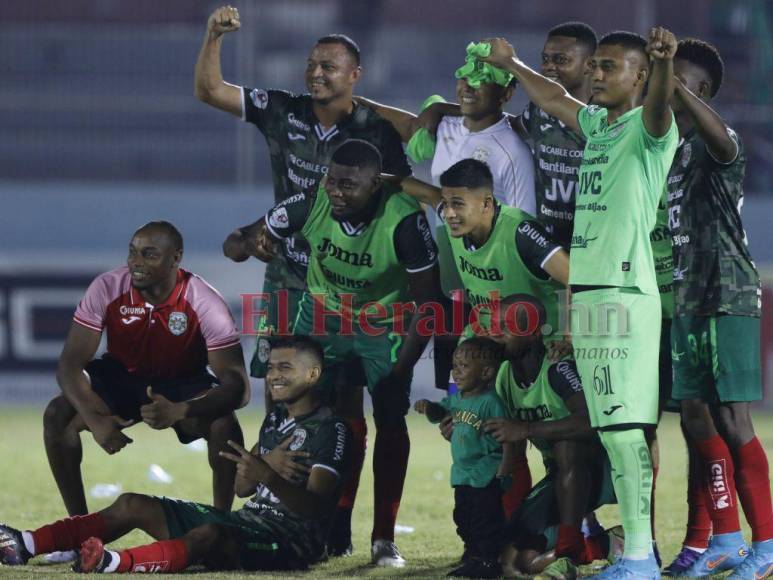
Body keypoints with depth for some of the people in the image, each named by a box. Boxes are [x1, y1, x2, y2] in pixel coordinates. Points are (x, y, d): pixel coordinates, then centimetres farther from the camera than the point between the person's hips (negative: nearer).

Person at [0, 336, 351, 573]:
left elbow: (315, 507, -20)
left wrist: (267, 477, -36)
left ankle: (116, 562, -66)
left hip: (290, 541, -9)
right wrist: (268, 463, -4)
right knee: (133, 506, 1)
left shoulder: (329, 429, -8)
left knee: (209, 534, -41)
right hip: (249, 520, 9)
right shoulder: (276, 419, 20)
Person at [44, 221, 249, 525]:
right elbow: (71, 363, -23)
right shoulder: (107, 289, -24)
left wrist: (179, 411, -49)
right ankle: (78, 519, -8)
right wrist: (94, 419, -41)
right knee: (57, 415, -24)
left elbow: (238, 385, -31)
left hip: (184, 384, -2)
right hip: (120, 376, 2)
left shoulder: (204, 303, -28)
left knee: (224, 425, -32)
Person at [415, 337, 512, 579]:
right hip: (462, 475, 9)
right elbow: (440, 413, 25)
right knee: (464, 520, 16)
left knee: (486, 520, -5)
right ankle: (473, 558, 27)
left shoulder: (490, 402, -17)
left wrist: (503, 471, -21)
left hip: (486, 476, -9)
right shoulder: (456, 399, 8)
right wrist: (428, 407, 1)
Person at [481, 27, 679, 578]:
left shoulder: (647, 129, -7)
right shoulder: (595, 123, 18)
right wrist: (511, 64, 52)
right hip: (584, 295, 8)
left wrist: (664, 61, -51)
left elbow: (659, 106, -30)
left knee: (625, 427, -14)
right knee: (609, 431, 7)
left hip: (625, 295, -8)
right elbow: (553, 98, 37)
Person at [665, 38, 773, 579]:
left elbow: (722, 141, -36)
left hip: (727, 295, -8)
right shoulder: (666, 146, 15)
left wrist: (674, 84, -46)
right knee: (696, 417, 7)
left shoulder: (713, 144, -10)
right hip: (685, 298, 8)